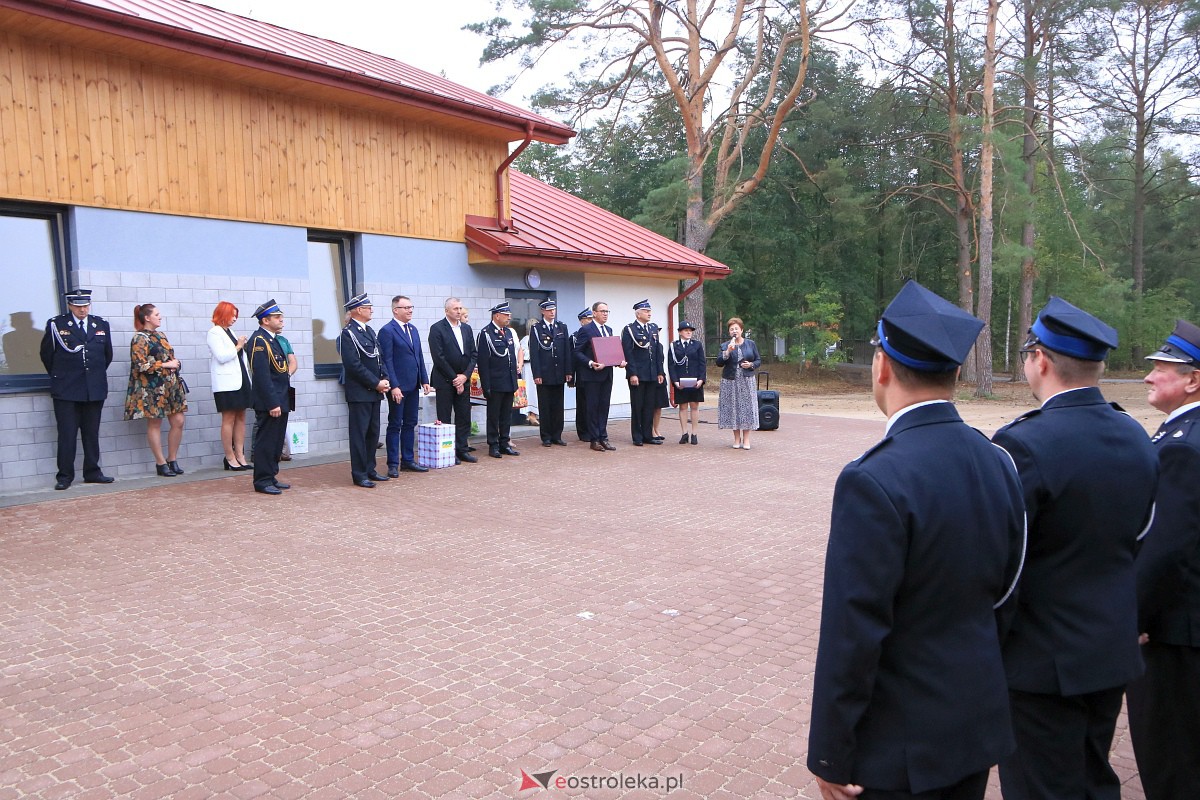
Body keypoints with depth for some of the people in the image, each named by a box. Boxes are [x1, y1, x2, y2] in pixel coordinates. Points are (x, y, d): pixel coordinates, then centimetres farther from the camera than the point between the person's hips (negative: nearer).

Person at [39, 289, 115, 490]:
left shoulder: (101, 324, 8)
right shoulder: (56, 325, -2)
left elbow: (108, 354, 18)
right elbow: (46, 353, 7)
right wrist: (58, 376, 12)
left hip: (95, 389, 3)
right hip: (66, 390, -3)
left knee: (92, 434, 8)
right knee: (67, 434, -1)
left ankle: (92, 472, 16)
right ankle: (65, 476, 5)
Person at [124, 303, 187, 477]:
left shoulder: (160, 336, 15)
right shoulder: (140, 338, -8)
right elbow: (141, 365, -17)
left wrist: (175, 363, 0)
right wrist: (165, 365, -14)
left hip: (170, 385, 7)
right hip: (152, 388, -7)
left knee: (178, 422, 3)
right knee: (155, 424, 2)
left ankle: (172, 459, 16)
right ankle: (161, 463, 9)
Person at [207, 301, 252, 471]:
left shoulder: (229, 332, 19)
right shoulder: (214, 332, -5)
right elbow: (221, 356, -15)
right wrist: (238, 347, -7)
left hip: (240, 380, 8)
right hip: (227, 384, -8)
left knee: (241, 418, 6)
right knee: (229, 419, -4)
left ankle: (240, 456, 10)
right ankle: (230, 458, 1)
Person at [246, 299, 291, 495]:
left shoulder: (273, 339, 16)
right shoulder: (259, 341, -15)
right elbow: (262, 376, -21)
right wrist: (272, 404, -23)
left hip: (279, 401, 10)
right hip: (269, 403, -10)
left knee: (276, 442, 15)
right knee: (266, 442, -2)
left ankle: (271, 477, 23)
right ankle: (262, 481, 5)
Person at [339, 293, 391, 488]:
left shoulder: (370, 331, 16)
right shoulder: (348, 333, -11)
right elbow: (353, 365, -18)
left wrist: (384, 380, 2)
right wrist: (376, 383, -15)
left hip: (374, 391, 8)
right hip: (359, 393, -8)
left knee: (373, 433, 12)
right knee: (359, 433, -2)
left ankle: (369, 470, 22)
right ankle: (359, 475, 4)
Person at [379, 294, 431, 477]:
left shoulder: (413, 329, 14)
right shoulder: (387, 331, -10)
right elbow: (386, 361, -14)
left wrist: (424, 380, 10)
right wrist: (394, 386, -19)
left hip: (413, 386, 7)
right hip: (398, 387, -7)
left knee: (410, 424, 12)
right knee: (395, 425, 1)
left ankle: (408, 460, 21)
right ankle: (393, 464, 7)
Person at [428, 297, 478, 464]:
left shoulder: (466, 328, 12)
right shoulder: (437, 329, -7)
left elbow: (473, 355, 9)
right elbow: (438, 357, -12)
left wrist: (465, 376, -5)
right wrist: (454, 378, -11)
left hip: (463, 380, 6)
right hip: (445, 381, -5)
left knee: (464, 417, 7)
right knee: (445, 419, 0)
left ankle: (462, 449, 15)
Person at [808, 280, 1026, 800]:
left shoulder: (874, 482, -26)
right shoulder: (997, 461, -3)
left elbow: (852, 634, -23)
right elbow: (1005, 594, 7)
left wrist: (830, 755, -12)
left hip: (901, 742, -7)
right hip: (980, 722, 7)